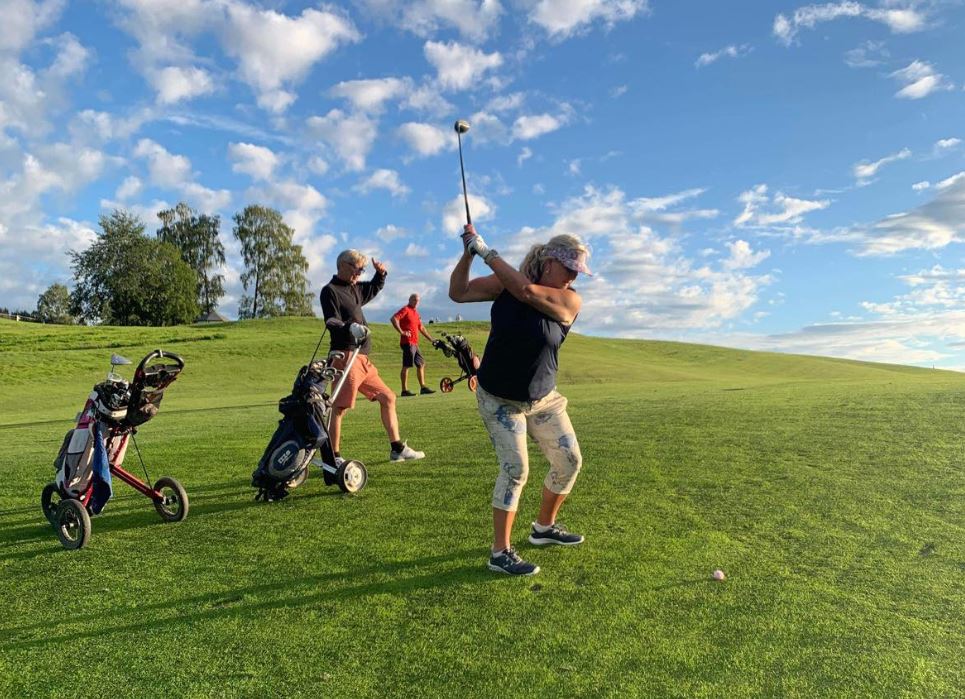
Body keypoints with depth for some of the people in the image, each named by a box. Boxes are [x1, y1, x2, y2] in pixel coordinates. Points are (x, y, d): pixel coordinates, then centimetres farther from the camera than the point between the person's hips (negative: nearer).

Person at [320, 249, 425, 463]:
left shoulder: (355, 289, 22)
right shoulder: (330, 291, -4)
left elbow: (373, 288, 42)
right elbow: (332, 322, -17)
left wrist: (381, 273, 22)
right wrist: (349, 327, -37)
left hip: (363, 359, 9)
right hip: (346, 356, -9)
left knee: (388, 398, 12)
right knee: (339, 408, -8)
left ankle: (397, 449, 20)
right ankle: (333, 457, -1)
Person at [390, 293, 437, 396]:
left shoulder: (416, 313, 22)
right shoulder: (405, 309, -4)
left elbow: (421, 328, 29)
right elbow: (394, 319, -19)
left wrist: (431, 339, 27)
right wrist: (401, 332, -21)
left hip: (414, 343, 9)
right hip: (408, 342, -9)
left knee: (421, 364, 12)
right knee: (406, 366, -8)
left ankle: (423, 388, 19)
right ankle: (404, 390, -7)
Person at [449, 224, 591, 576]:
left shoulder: (570, 301, -14)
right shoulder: (504, 282, -10)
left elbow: (526, 291, -30)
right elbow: (458, 293, -6)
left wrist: (486, 251, -26)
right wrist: (468, 253, -20)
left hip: (544, 398, 3)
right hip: (499, 399, -3)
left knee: (570, 461, 8)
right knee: (515, 468, -12)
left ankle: (544, 527, 32)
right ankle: (500, 553, 1)